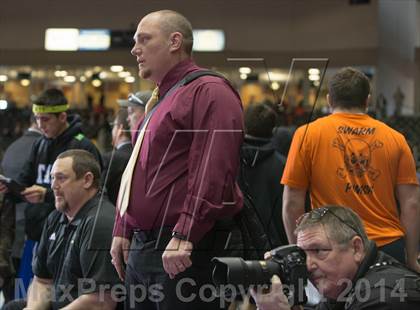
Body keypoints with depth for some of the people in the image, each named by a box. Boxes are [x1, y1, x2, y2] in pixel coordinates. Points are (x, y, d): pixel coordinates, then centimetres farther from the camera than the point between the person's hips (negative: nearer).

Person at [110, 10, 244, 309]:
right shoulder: (158, 102, 21)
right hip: (140, 248, 9)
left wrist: (184, 237, -24)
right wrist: (123, 231, 20)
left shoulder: (209, 91, -9)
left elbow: (212, 174, -20)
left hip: (183, 250, -9)